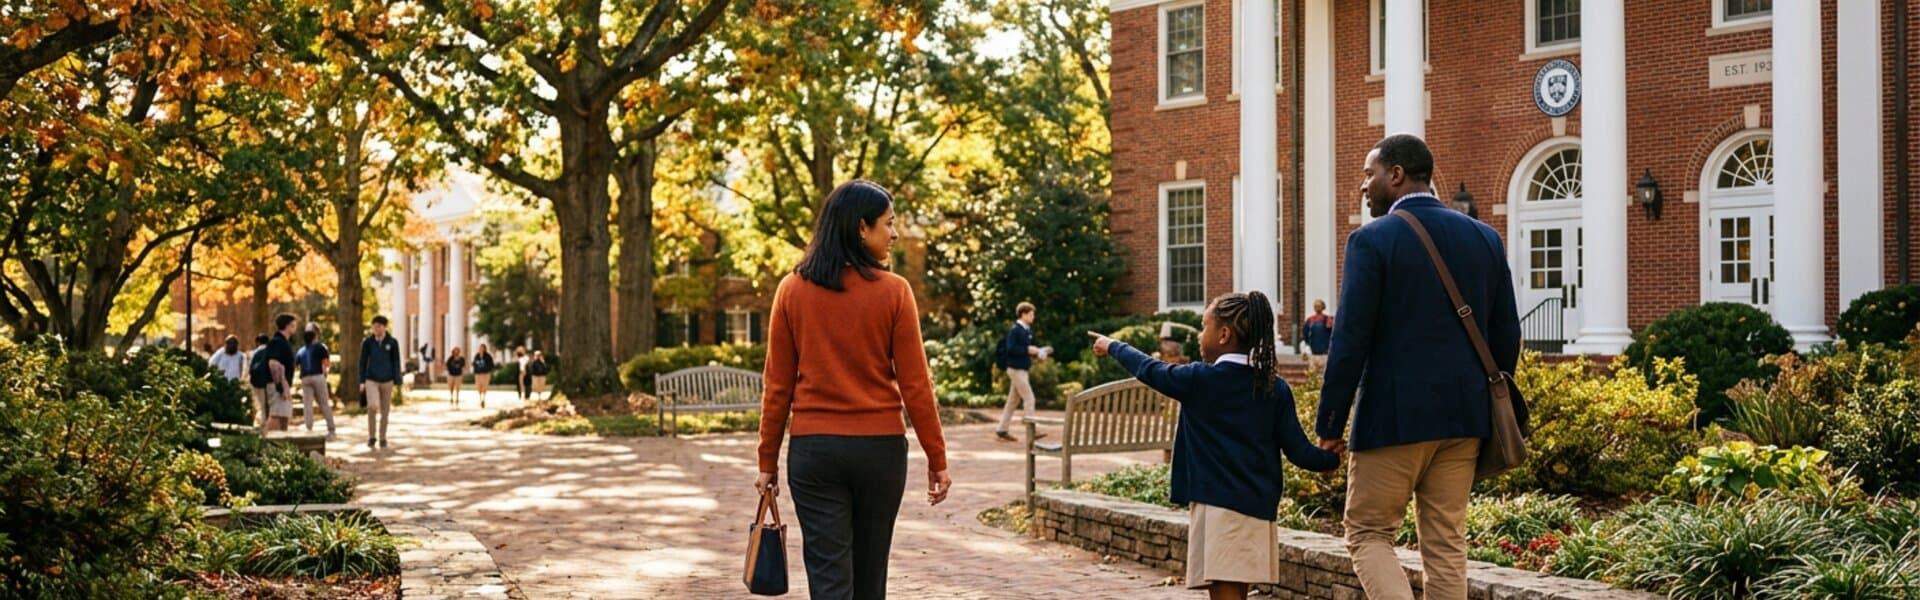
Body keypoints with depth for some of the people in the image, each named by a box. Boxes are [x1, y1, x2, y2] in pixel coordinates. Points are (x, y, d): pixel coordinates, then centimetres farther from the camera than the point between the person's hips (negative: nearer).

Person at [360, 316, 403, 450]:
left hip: (387, 380, 1)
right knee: (372, 406, -18)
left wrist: (397, 382, -1)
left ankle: (382, 438, 18)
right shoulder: (367, 342, 0)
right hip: (371, 380, -1)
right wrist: (362, 382, 1)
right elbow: (363, 362, 5)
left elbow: (396, 363, 3)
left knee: (385, 410, 6)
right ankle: (371, 436, -1)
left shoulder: (392, 343, -1)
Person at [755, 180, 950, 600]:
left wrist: (768, 460, 8)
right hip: (880, 447, 0)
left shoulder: (792, 290, -1)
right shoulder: (893, 291, -7)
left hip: (814, 449, 0)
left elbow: (778, 385, 0)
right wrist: (936, 458, 2)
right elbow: (914, 385, -6)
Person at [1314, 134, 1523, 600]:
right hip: (1463, 414, 6)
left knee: (1368, 534, 6)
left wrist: (1330, 422, -6)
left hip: (1395, 415, -5)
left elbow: (1351, 340, -13)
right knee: (1446, 542, 12)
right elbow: (1505, 335, 10)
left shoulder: (1372, 240, -10)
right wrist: (1491, 409, 20)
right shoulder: (1484, 238, 7)